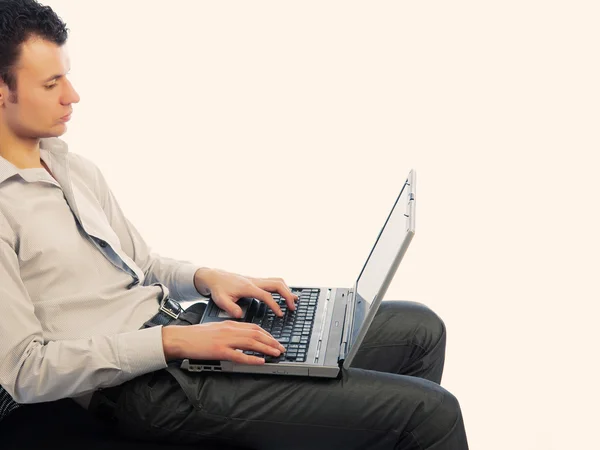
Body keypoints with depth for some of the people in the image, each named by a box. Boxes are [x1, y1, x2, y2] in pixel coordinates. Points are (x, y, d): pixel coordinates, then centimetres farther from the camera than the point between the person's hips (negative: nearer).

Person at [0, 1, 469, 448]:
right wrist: (172, 341, -20)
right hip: (139, 388, -9)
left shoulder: (77, 168, 15)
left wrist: (207, 277, 3)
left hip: (176, 333, 9)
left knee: (420, 328, 6)